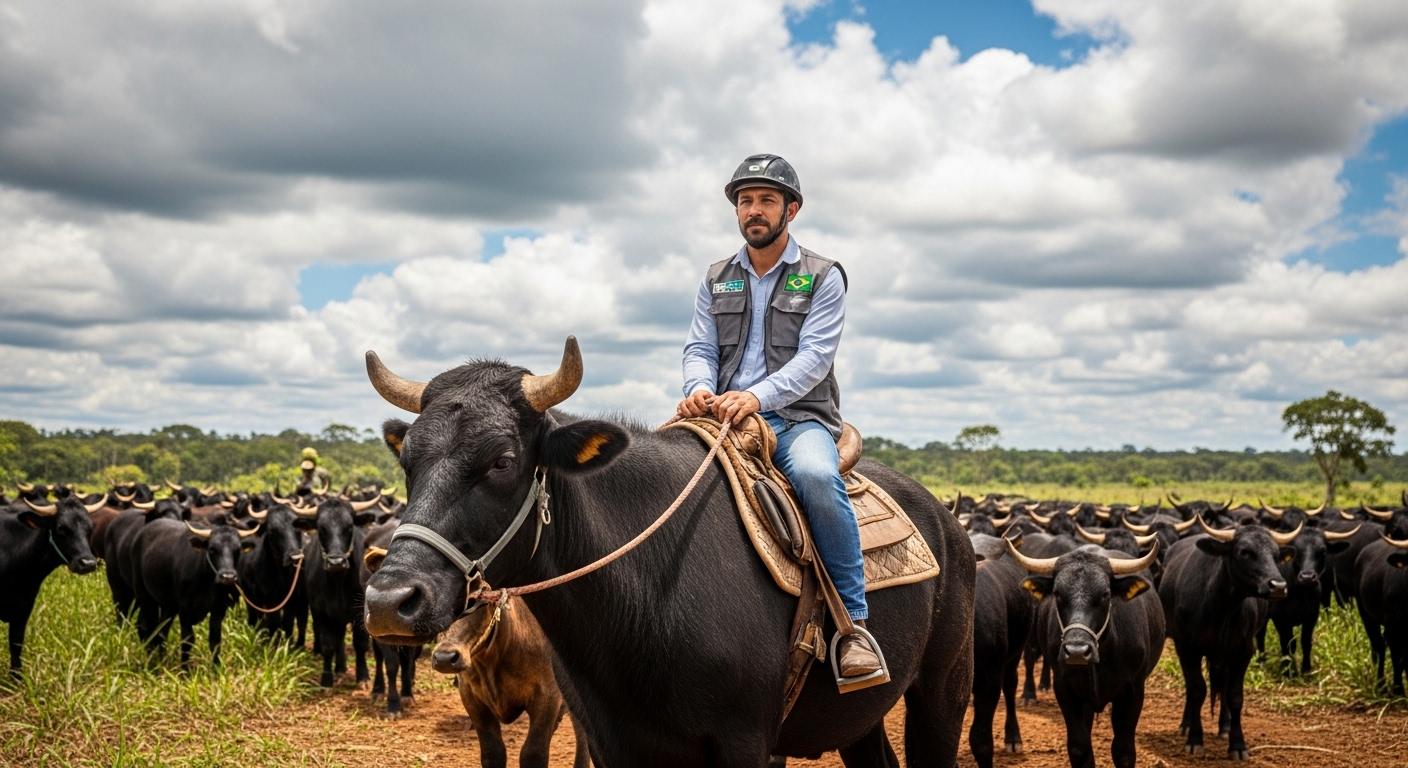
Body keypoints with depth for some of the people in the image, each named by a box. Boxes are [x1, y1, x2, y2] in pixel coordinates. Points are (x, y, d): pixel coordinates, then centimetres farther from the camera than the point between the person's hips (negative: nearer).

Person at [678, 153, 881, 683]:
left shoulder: (822, 278, 5)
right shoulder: (716, 281, 18)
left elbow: (813, 356, -8)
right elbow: (699, 349, 11)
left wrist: (757, 397, -25)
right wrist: (699, 389, -15)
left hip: (799, 417, -4)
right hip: (724, 417, 4)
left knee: (817, 477, -37)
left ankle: (853, 622, -26)